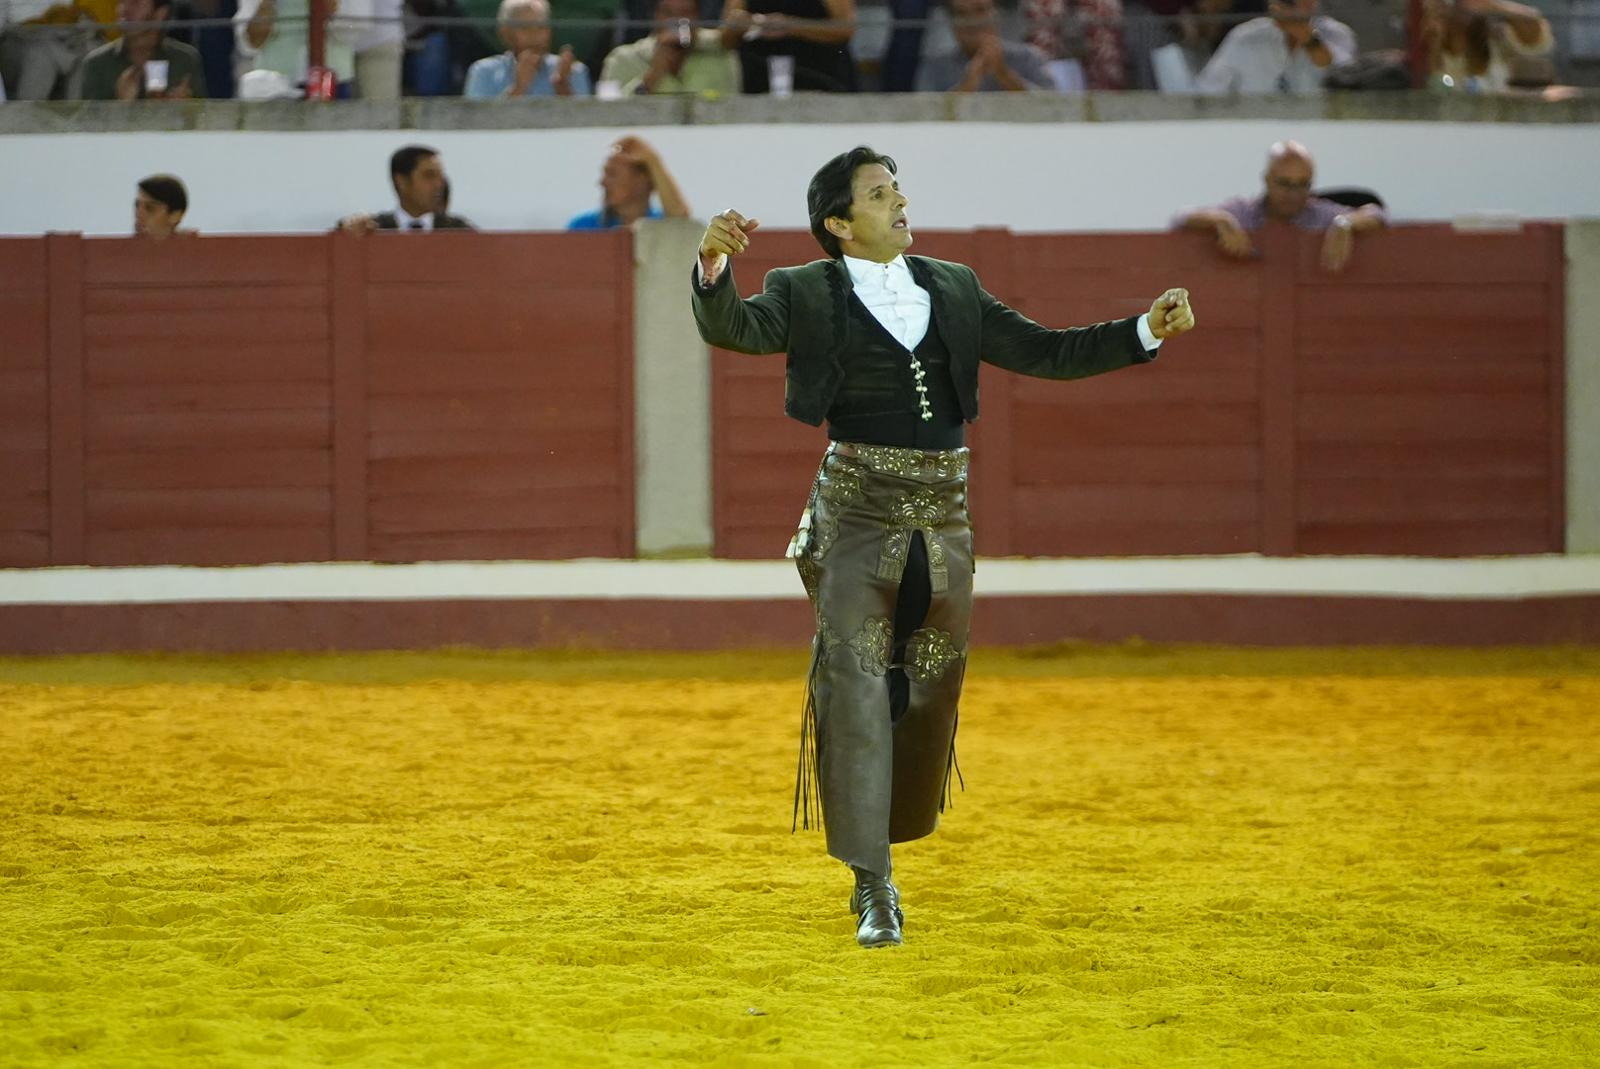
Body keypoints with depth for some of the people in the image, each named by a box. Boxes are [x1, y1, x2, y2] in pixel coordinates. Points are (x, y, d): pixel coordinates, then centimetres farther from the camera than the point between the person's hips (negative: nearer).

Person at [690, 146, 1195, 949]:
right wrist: (714, 266, -37)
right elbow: (732, 328, -16)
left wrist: (1147, 332, 6)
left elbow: (1046, 353, 16)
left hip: (943, 509, 4)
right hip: (857, 506, -4)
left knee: (931, 693, 9)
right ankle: (873, 890, -11)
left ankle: (883, 851, 29)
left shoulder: (953, 290, 13)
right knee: (856, 681, -11)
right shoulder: (807, 294, 1)